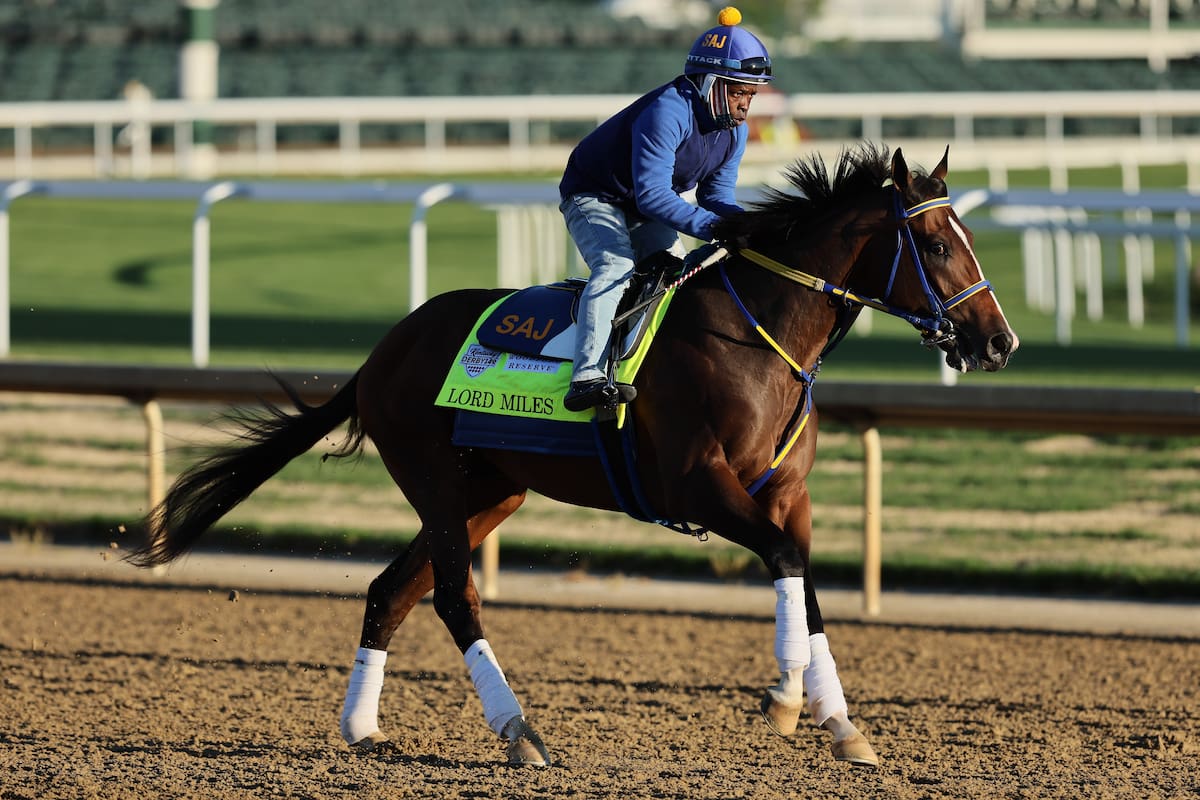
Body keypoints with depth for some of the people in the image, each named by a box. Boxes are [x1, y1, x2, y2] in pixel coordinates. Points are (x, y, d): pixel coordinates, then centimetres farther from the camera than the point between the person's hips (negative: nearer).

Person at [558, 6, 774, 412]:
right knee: (615, 267, -29)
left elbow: (716, 197, -1)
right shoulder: (667, 112, -33)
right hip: (594, 197, -9)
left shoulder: (734, 130, -5)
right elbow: (652, 194, -38)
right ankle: (588, 377, -44)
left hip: (646, 213, 9)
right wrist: (710, 227, -45)